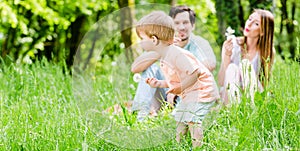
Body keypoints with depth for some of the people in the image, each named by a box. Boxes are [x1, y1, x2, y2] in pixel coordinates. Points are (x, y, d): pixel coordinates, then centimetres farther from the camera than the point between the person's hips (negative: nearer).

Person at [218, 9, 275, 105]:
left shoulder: (268, 52, -6)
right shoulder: (232, 45, -7)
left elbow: (264, 84, -2)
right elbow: (221, 82, -10)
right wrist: (227, 55, -23)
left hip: (253, 96, -1)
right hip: (229, 96, 1)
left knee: (247, 65, -24)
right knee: (232, 67, -26)